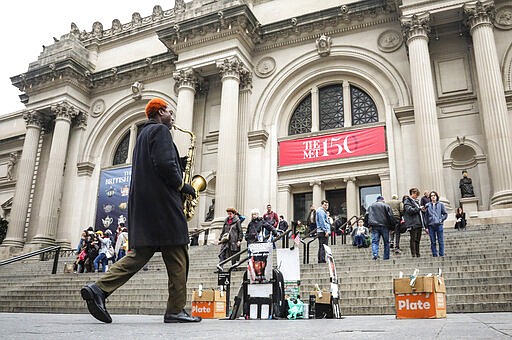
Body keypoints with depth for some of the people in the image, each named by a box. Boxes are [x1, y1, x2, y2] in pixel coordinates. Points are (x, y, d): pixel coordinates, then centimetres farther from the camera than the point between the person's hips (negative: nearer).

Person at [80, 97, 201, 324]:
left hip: (142, 204, 9)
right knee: (176, 258, -3)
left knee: (140, 253, 6)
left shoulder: (143, 134, 26)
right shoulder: (160, 130, -3)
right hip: (162, 203, -9)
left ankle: (98, 289, -6)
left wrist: (178, 186, 22)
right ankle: (176, 310, 1)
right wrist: (183, 186, -5)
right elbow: (165, 164, -19)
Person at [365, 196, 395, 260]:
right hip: (384, 226, -1)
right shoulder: (386, 206, 6)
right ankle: (386, 257, 8)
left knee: (374, 241, -2)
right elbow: (390, 216, -1)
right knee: (386, 242, 8)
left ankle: (375, 254, -24)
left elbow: (367, 216, 6)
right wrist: (393, 225, 3)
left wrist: (369, 225, 6)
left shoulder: (371, 206, 15)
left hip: (374, 226, 1)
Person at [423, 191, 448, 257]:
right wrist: (426, 225, 4)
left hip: (439, 224, -1)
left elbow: (445, 214, 10)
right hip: (431, 225, 1)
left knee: (441, 241, -2)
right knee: (433, 241, 1)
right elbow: (426, 216, 10)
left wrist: (441, 219, -7)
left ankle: (441, 254, 3)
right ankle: (434, 254, 6)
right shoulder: (427, 205, 12)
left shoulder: (440, 204, 10)